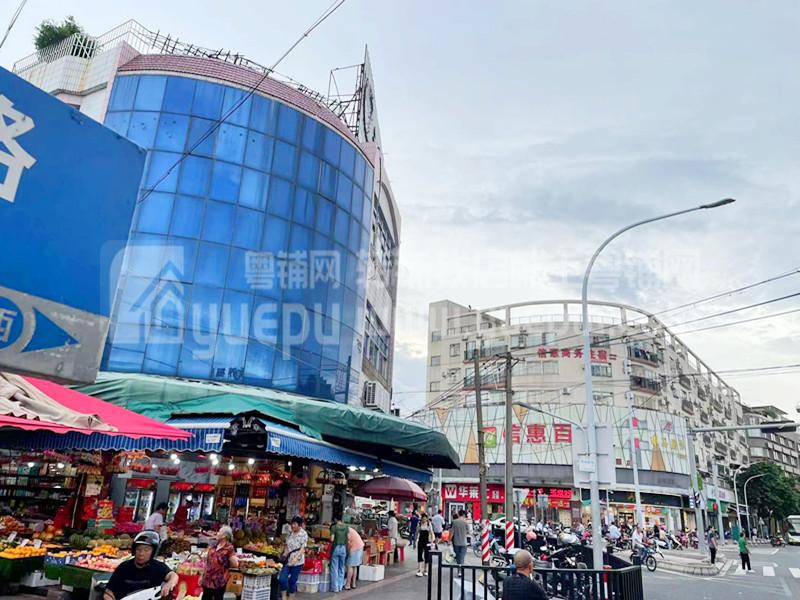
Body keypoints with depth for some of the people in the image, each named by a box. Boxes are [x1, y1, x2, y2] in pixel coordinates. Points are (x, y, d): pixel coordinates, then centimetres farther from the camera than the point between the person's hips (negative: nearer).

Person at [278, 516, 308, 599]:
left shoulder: (303, 534, -10)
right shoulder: (290, 533, 7)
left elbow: (303, 548, -13)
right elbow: (286, 545, 16)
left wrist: (296, 558, -23)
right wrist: (285, 553, -1)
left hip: (297, 561, -5)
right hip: (287, 560, 5)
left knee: (292, 581, 3)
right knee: (282, 579, -3)